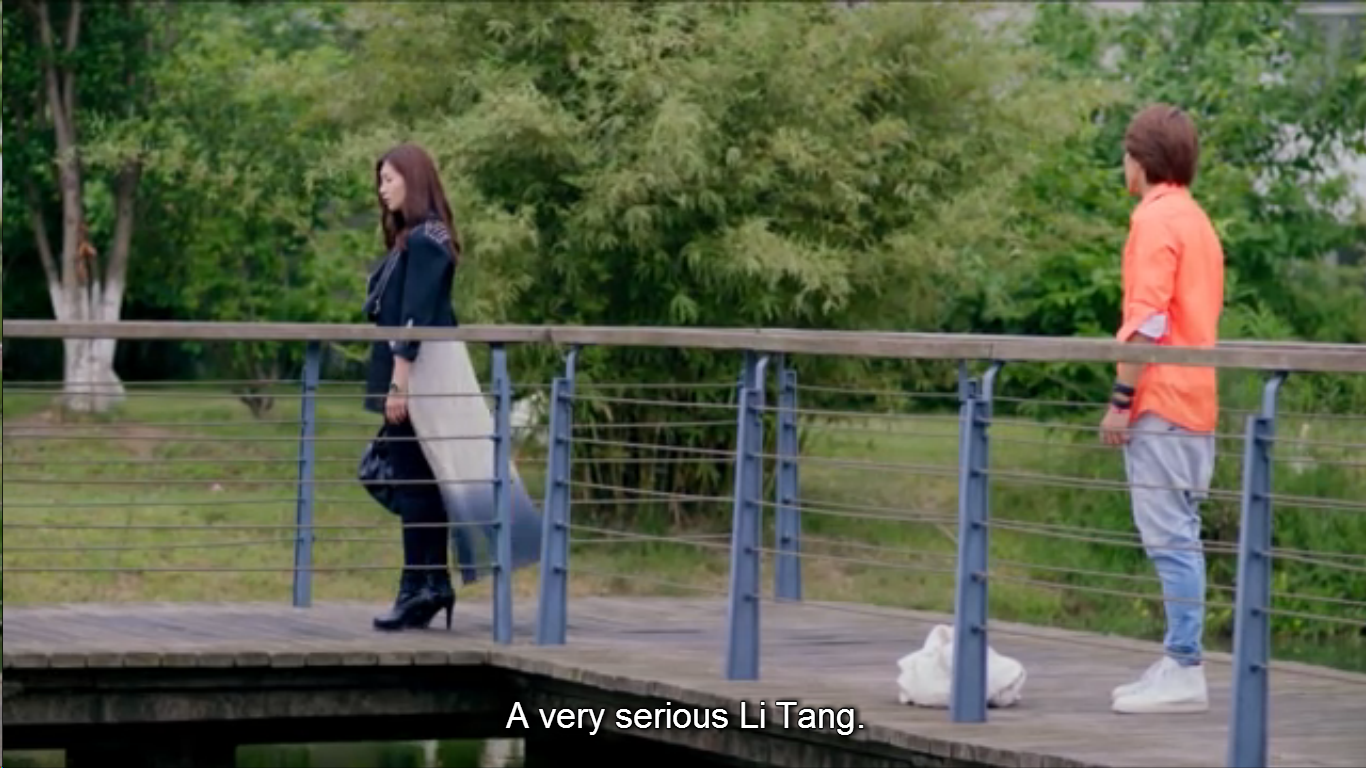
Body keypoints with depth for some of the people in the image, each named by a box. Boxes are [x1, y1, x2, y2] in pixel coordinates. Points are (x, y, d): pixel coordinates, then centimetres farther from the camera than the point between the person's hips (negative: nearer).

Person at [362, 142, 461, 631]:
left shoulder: (424, 239, -12)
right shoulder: (410, 239, 17)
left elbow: (415, 316, -18)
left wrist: (400, 382, -21)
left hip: (415, 377, -9)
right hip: (411, 379, 9)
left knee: (413, 482, -7)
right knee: (421, 482, 11)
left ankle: (419, 590, -5)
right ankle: (433, 585, 14)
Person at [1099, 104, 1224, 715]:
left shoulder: (1155, 219, -9)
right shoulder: (1197, 221, 20)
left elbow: (1147, 321, -17)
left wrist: (1120, 400, -15)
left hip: (1160, 405, -10)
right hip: (1195, 404, 10)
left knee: (1171, 539, -11)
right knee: (1178, 538, 12)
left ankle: (1183, 671, -13)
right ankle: (1179, 664, 14)